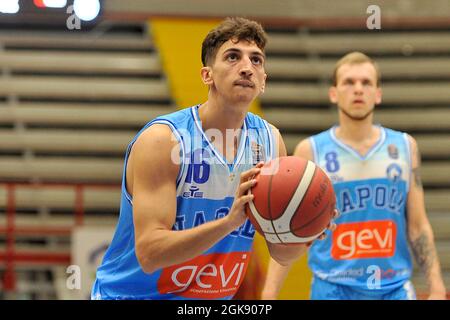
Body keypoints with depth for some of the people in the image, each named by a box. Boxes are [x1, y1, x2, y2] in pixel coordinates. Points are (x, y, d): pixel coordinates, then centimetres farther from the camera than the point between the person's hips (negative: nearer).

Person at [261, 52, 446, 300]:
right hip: (333, 288, -2)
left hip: (394, 288, 2)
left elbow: (418, 227, 9)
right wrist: (269, 295, -6)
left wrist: (437, 289, 2)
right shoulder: (310, 151, 0)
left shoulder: (404, 147, 6)